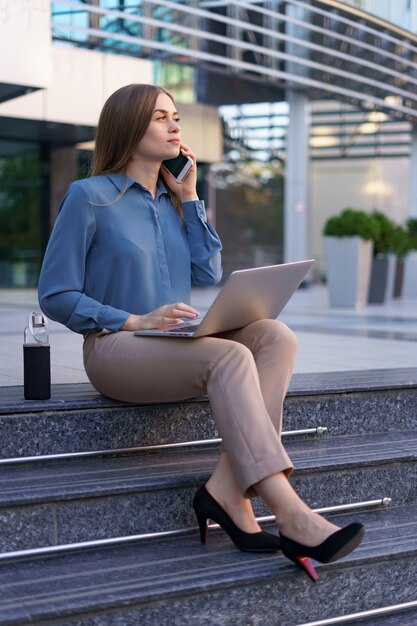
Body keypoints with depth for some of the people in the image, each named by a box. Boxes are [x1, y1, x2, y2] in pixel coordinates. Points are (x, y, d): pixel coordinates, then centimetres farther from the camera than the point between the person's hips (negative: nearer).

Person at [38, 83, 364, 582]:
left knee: (277, 336, -21)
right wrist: (137, 321, -16)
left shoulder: (172, 200, 18)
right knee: (229, 357, -33)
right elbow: (55, 296, -6)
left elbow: (208, 278, 10)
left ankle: (227, 490, -29)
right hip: (115, 349, -6)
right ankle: (291, 516, -40)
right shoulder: (90, 196, -2)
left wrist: (190, 198, 8)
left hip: (175, 347, 7)